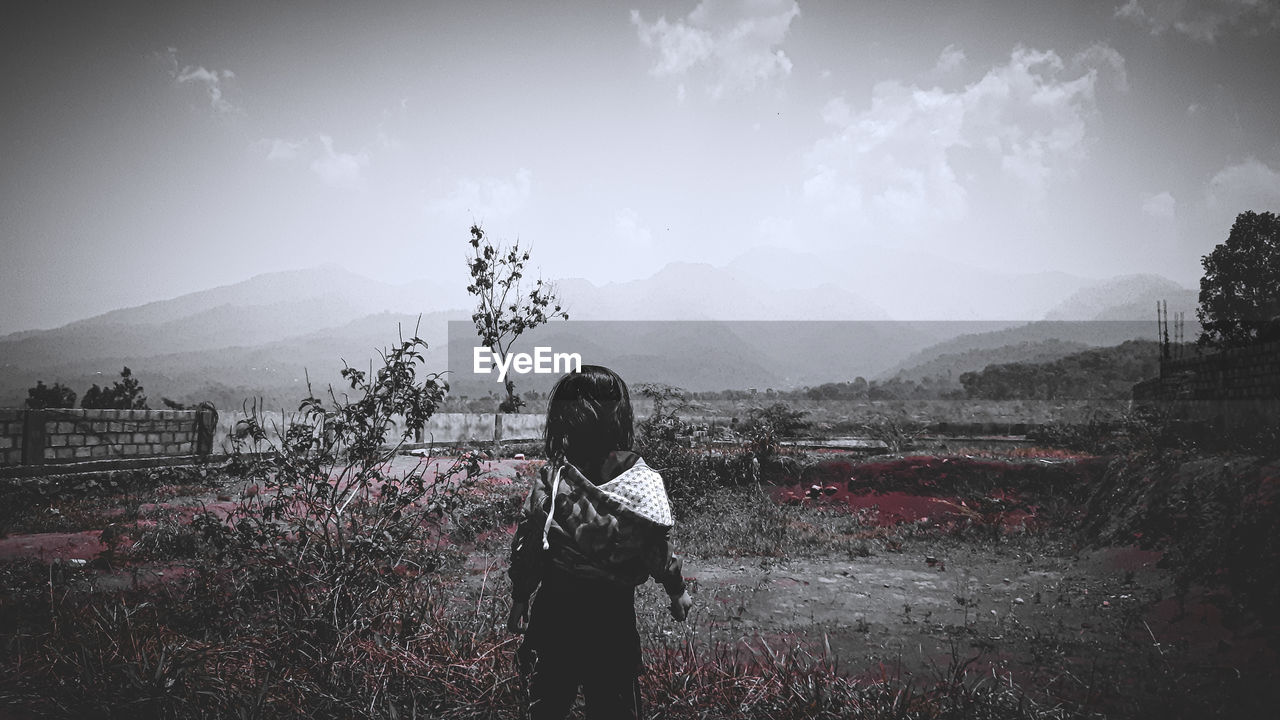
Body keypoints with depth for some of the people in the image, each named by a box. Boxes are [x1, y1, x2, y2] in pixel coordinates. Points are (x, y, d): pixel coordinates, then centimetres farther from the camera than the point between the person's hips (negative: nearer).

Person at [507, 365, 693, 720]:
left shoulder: (549, 482, -14)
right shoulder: (645, 484, -15)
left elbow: (525, 549, -7)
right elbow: (661, 553, -7)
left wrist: (519, 600, 9)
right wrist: (678, 591, 12)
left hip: (555, 608, 1)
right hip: (614, 613, -1)